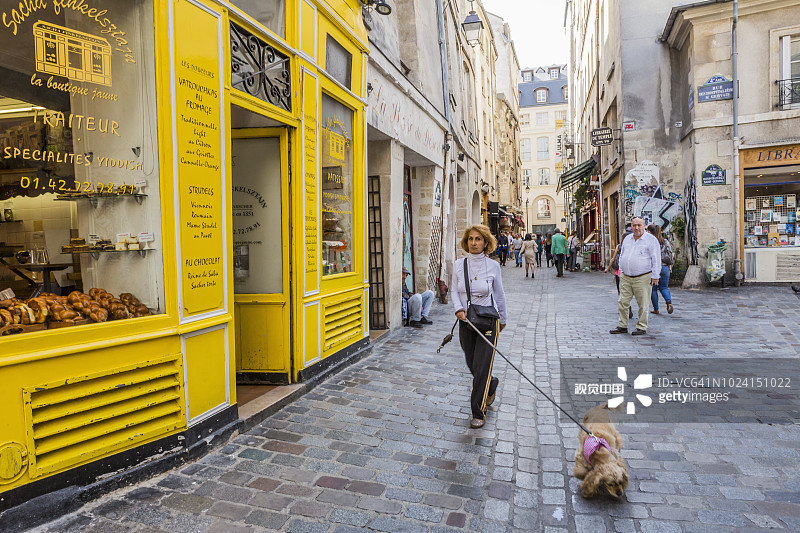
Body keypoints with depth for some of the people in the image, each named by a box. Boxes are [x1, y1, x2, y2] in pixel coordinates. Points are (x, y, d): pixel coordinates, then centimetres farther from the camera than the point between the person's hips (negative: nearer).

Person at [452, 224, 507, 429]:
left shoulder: (493, 266, -5)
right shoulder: (459, 265, -1)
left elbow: (499, 295, 6)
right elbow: (455, 291, 4)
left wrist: (502, 319, 15)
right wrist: (459, 309, -15)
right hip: (466, 320, 3)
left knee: (482, 366, -6)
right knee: (473, 365, 14)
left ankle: (478, 412, 8)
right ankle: (491, 385, 47)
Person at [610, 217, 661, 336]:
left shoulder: (651, 240, -4)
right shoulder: (627, 239, 14)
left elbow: (656, 259, -6)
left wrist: (655, 276, -10)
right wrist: (621, 271, 18)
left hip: (642, 278, -5)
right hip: (625, 277, 5)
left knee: (643, 304, 2)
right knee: (623, 302, 5)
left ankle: (641, 327, 12)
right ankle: (622, 326, 15)